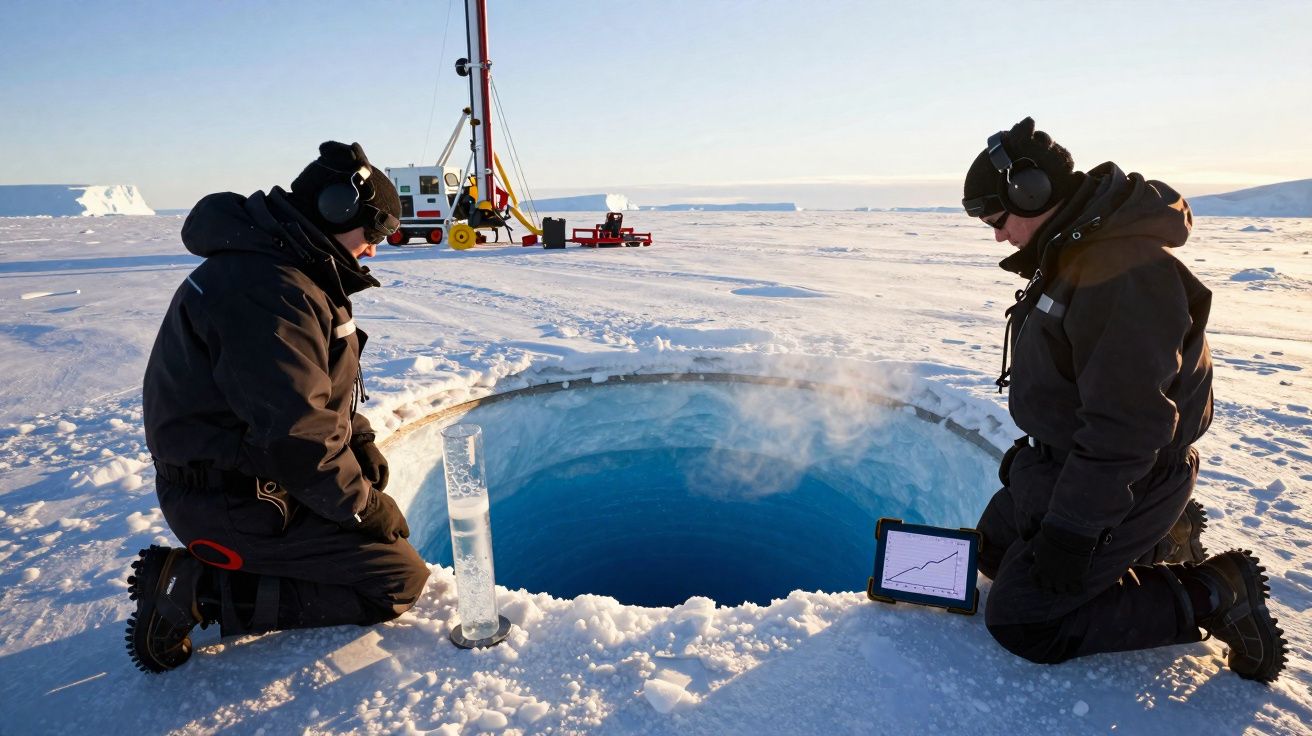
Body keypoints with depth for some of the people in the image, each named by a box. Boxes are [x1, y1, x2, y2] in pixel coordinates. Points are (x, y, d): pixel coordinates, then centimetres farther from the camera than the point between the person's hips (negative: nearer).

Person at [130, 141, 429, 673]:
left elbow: (318, 388, 18)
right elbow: (295, 434, -29)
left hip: (242, 474, 11)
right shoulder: (272, 290, -26)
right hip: (231, 504, -11)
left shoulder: (289, 269, 10)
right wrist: (362, 505, -16)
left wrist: (360, 441, 5)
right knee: (400, 579, -10)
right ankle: (196, 590, -6)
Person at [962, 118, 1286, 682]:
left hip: (1118, 485, -10)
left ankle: (1209, 595, 5)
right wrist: (1033, 448, 21)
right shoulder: (1079, 250, 6)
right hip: (1063, 460, 10)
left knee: (1018, 621, -5)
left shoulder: (1124, 273, -28)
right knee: (994, 551, 20)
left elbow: (1125, 425, -29)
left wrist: (1071, 528, -23)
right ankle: (1158, 541, 25)